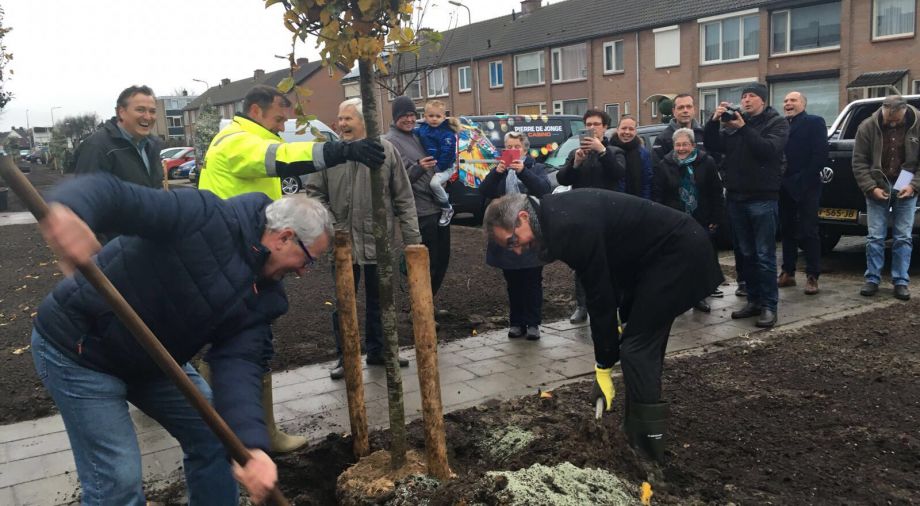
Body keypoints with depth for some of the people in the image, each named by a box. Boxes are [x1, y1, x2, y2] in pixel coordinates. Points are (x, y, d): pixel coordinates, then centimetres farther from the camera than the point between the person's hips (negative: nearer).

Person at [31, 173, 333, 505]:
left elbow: (239, 365, -19)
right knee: (118, 478, -7)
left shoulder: (262, 296, -6)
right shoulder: (204, 219, -26)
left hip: (148, 357, 8)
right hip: (77, 349, -7)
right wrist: (67, 211, -60)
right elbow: (110, 192, -35)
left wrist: (253, 445, -36)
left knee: (214, 434, 11)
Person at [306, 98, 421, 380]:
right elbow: (315, 192, 6)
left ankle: (376, 351, 30)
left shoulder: (385, 150, -2)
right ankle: (345, 356, 22)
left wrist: (411, 237, -2)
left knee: (378, 300, 14)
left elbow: (404, 198, 0)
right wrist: (329, 225, -6)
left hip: (379, 241, 0)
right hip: (343, 243, 0)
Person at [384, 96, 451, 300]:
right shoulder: (390, 141, -10)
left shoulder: (418, 135, 15)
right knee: (428, 262, -5)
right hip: (422, 211, -8)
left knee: (442, 257, 16)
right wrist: (418, 168, -29)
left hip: (438, 206, 8)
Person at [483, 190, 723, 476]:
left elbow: (600, 296, -20)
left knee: (636, 350, -9)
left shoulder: (570, 226, -27)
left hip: (678, 251, -10)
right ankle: (639, 435, 23)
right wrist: (625, 320, 10)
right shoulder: (556, 214, 3)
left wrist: (604, 366, -11)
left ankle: (646, 455, -3)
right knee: (641, 347, 13)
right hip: (665, 252, 10)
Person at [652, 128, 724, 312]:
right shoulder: (664, 165, 1)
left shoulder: (707, 163, 0)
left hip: (701, 221, 1)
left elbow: (716, 193, 1)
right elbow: (657, 195, 0)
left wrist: (714, 219, -2)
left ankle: (699, 297, 21)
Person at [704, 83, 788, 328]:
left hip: (762, 198, -5)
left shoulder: (776, 122, -1)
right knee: (746, 254, 11)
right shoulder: (733, 119, 11)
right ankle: (754, 300, 21)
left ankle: (769, 305, 2)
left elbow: (770, 149, -18)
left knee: (764, 255, -4)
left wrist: (744, 128, -22)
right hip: (736, 197, 5)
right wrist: (714, 121, -12)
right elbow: (712, 147, 3)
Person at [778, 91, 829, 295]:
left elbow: (820, 154, -10)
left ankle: (812, 276, 1)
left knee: (808, 232, -3)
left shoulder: (815, 122, -1)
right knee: (787, 231, 10)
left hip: (806, 186, -5)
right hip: (785, 187, 5)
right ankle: (788, 273, 16)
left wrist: (804, 179, -16)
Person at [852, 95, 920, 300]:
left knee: (903, 238, 4)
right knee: (875, 237, 2)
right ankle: (872, 279, 11)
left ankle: (901, 282, 12)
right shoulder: (867, 127, -7)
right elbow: (859, 162, -4)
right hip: (877, 189, 0)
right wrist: (871, 187, -12)